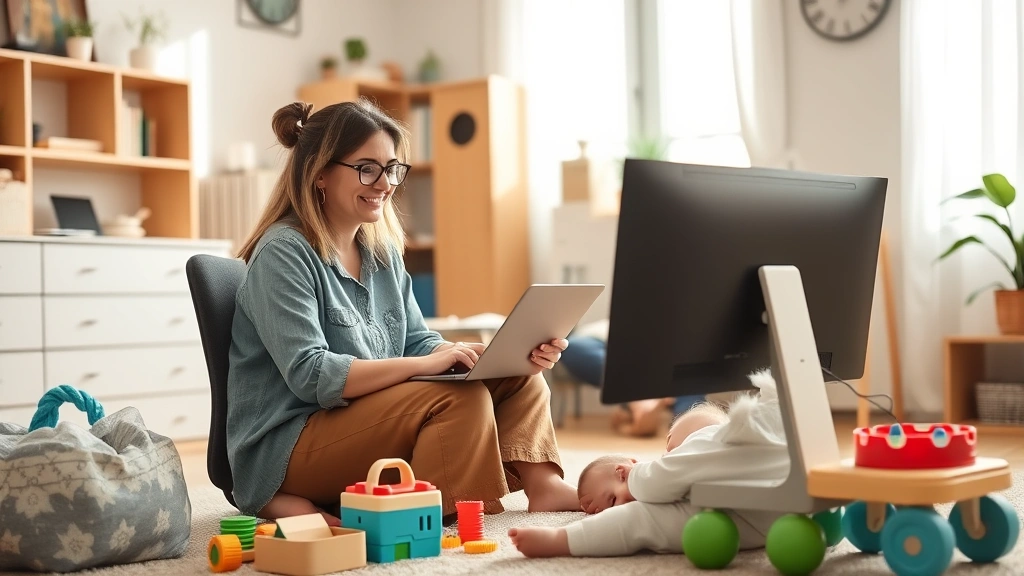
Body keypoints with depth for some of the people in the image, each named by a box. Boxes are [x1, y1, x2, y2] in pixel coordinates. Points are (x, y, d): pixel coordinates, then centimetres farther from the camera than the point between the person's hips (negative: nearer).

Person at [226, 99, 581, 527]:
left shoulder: (382, 252, 11)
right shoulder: (283, 254, -14)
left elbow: (420, 344, 6)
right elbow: (310, 375, -23)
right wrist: (426, 364, -27)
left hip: (369, 421, 8)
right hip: (284, 450, -8)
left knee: (516, 375, -1)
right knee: (461, 399, -26)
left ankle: (542, 483, -16)